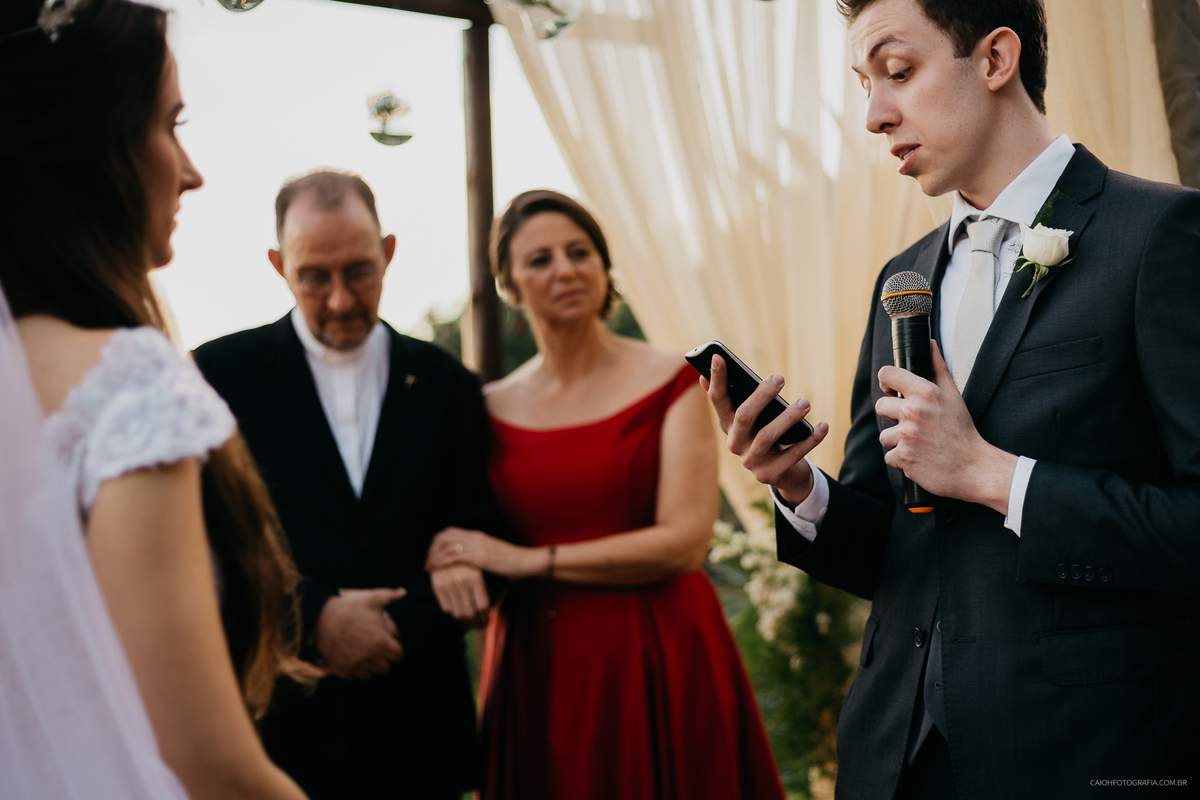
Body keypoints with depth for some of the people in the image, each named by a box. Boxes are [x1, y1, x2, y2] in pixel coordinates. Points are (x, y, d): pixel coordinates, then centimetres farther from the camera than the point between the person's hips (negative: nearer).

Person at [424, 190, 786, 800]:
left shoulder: (669, 384, -3)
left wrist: (530, 561, -12)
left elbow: (685, 541, -12)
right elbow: (464, 532, 12)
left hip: (656, 661, -2)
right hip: (539, 670, 3)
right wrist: (456, 567, -12)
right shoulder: (492, 408, 6)